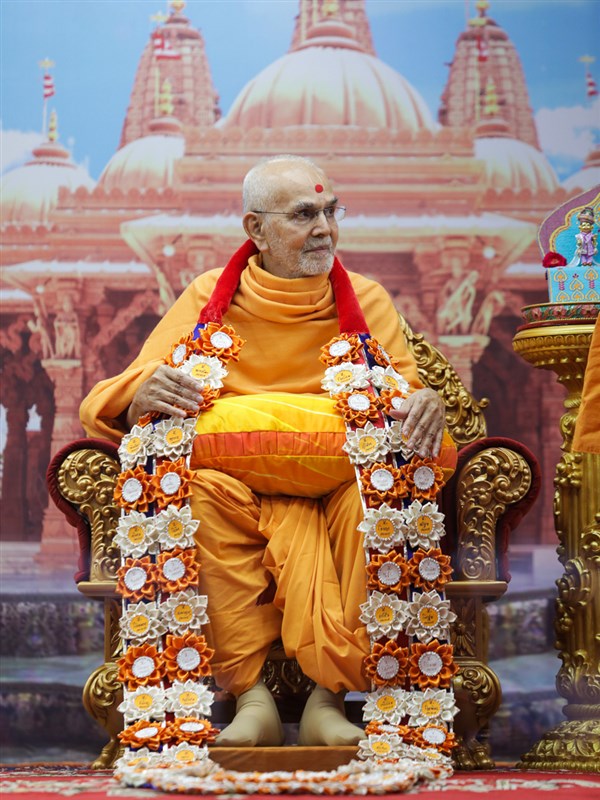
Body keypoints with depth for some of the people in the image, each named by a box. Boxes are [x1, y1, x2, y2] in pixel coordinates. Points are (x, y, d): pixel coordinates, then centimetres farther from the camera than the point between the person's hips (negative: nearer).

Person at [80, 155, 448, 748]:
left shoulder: (365, 299, 10)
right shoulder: (210, 297, 6)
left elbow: (406, 390, 3)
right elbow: (110, 402, 0)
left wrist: (423, 402, -24)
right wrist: (145, 394, -26)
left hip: (337, 494, 1)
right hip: (238, 489, 0)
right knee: (204, 490, -33)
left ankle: (328, 698, -26)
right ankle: (251, 697, -26)